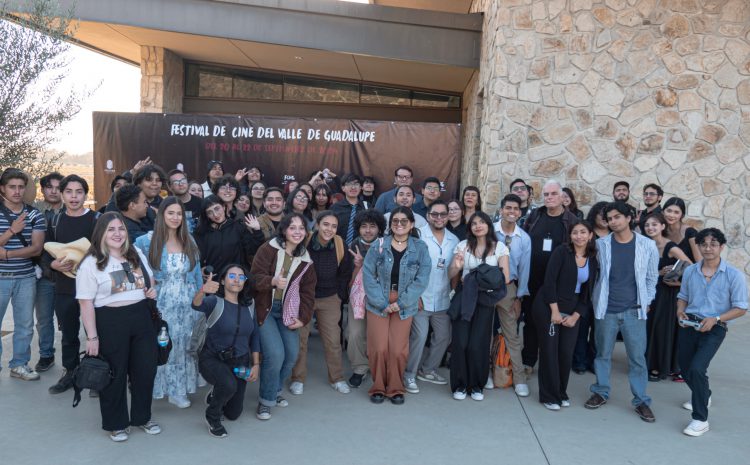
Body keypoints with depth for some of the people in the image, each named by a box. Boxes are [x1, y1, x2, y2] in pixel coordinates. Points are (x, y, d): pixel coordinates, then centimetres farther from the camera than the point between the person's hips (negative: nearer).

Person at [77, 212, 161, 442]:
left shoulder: (137, 255, 8)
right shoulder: (91, 263, -9)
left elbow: (150, 280, 23)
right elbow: (86, 303, -11)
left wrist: (152, 290, -1)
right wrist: (92, 337, -14)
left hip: (141, 317, 5)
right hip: (110, 321, -5)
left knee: (146, 369, 11)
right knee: (115, 374, 8)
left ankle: (142, 416, 31)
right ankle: (116, 423, 27)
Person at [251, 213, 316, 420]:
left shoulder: (306, 259, 7)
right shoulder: (269, 249, -7)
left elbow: (308, 291, 8)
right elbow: (255, 277, -13)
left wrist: (303, 318, -1)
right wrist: (273, 281, -33)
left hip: (287, 310, 5)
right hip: (265, 308, -5)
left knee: (292, 354, -4)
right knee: (275, 353, -17)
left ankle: (274, 390, 24)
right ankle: (266, 400, 5)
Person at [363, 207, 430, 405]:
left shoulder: (420, 248, -2)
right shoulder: (378, 246, -2)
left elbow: (421, 279, -6)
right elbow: (368, 276, -5)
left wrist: (401, 303, -11)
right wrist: (382, 303, -12)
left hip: (404, 305, 0)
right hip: (378, 303, 0)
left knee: (398, 350, 0)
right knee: (379, 349, -1)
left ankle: (396, 389, 21)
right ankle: (378, 387, 20)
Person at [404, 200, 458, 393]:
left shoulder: (454, 240, 6)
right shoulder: (418, 236, -10)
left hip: (443, 300, 6)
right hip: (421, 298, -5)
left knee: (443, 337, 13)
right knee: (419, 337, -7)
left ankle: (428, 370, 32)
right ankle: (409, 374, 11)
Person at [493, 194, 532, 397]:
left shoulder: (524, 238, -3)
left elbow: (524, 269, 3)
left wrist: (519, 297, 3)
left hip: (508, 288, 1)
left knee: (512, 334, 6)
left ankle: (519, 379, 14)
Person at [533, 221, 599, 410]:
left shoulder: (593, 260, 5)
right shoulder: (561, 251, -10)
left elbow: (587, 293, 8)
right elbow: (549, 281, -15)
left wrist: (575, 316, -2)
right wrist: (554, 311, -17)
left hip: (572, 312, 5)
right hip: (548, 307, -4)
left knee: (567, 353, 5)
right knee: (549, 351, 1)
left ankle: (561, 393, 25)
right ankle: (549, 396, 14)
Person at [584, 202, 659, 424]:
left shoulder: (647, 245, -2)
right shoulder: (601, 244, -2)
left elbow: (652, 278, 7)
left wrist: (646, 302, 5)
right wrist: (597, 300, 4)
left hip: (634, 311, 0)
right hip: (606, 309, 1)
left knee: (637, 357, 4)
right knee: (603, 354, 12)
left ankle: (641, 401, 17)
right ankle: (601, 392, 28)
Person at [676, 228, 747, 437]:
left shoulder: (734, 275, -9)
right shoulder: (690, 271, 3)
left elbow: (741, 308, -7)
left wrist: (715, 319, -20)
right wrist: (680, 311, -5)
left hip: (714, 329, -5)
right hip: (688, 324, 5)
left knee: (697, 368, -21)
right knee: (686, 368, 17)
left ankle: (700, 419, -6)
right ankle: (703, 396, 50)